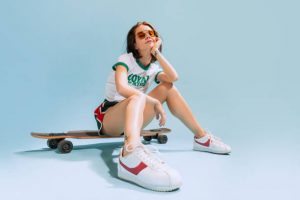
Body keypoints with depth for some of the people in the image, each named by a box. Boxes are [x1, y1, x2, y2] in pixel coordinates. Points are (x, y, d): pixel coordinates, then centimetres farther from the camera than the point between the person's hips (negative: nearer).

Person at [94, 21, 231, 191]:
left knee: (168, 87, -6)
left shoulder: (154, 68, 9)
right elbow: (122, 88, -29)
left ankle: (201, 137, -6)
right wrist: (155, 102, -28)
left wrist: (156, 52, -12)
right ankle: (131, 153, -75)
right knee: (138, 96, -39)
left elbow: (174, 77, -15)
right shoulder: (125, 60, -8)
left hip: (134, 115, 6)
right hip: (108, 118, -6)